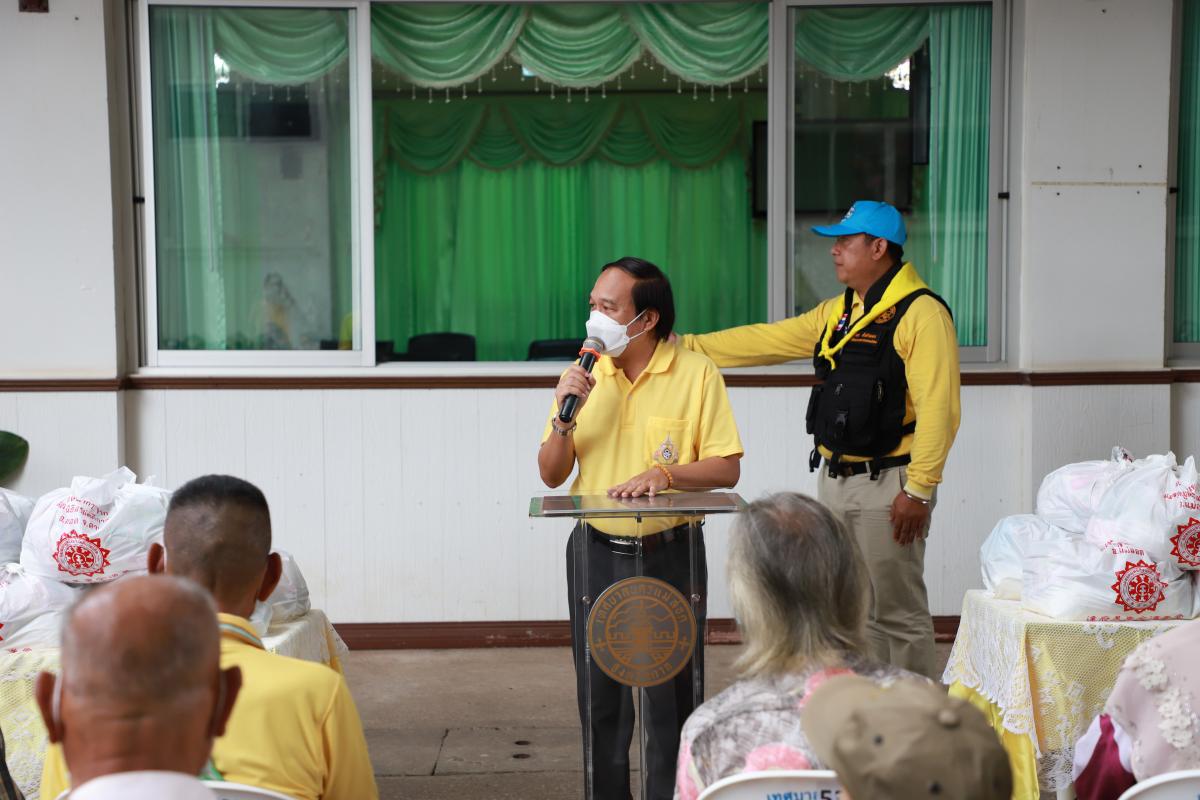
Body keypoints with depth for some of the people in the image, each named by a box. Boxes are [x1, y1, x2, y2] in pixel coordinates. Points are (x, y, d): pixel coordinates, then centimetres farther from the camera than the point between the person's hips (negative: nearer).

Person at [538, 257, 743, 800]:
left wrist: (664, 473, -22)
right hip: (596, 551, 3)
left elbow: (726, 469, -7)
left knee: (671, 693, 3)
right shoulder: (583, 374, 4)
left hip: (670, 553, -3)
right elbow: (552, 475, 5)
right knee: (599, 693, 10)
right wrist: (564, 416, -11)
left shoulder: (695, 373, -6)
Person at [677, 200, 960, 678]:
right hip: (834, 478, 8)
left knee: (897, 611, -2)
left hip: (888, 484, -8)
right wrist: (687, 345, 12)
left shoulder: (921, 313, -12)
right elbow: (766, 340, 17)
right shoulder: (837, 313, 14)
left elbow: (938, 409, -18)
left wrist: (919, 490, -21)